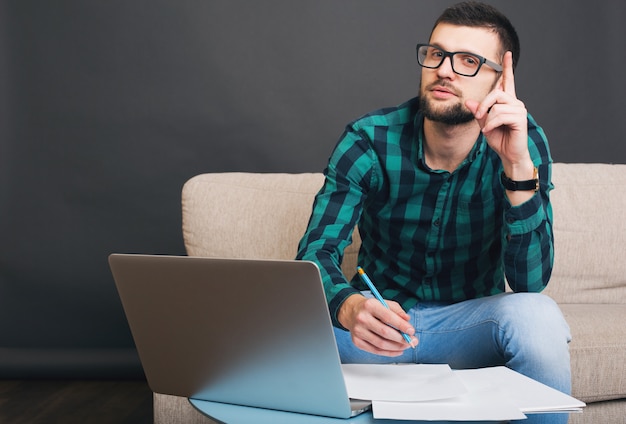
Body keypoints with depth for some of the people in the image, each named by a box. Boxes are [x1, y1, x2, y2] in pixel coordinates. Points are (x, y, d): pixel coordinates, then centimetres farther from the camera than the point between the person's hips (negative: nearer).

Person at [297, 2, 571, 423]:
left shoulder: (522, 140, -12)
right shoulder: (369, 140, -12)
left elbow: (530, 281, -21)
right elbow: (317, 251, -20)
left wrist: (518, 164, -34)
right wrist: (350, 308, -44)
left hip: (470, 322, 0)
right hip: (382, 319, 0)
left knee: (538, 315, -32)